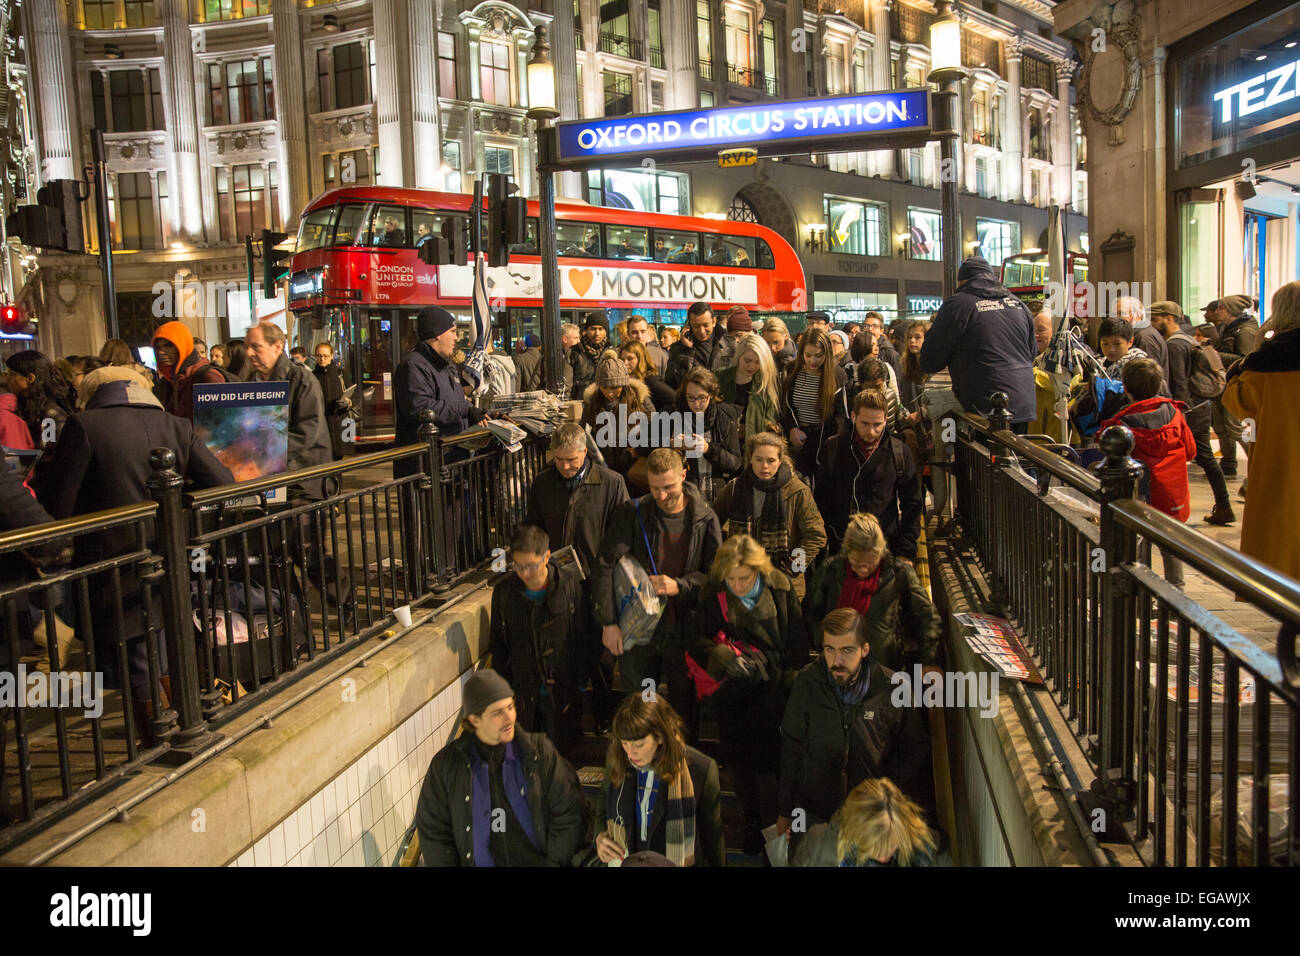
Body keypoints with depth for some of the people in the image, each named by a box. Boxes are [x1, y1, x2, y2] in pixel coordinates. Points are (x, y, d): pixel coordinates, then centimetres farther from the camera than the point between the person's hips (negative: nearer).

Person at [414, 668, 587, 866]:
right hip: (478, 861, 1)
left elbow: (568, 816, 1)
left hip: (537, 860, -1)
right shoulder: (446, 764, 1)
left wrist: (552, 862, -4)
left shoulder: (541, 752, 0)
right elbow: (433, 832, 6)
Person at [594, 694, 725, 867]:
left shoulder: (700, 770, -25)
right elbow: (604, 803, 6)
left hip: (676, 863, -3)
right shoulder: (616, 760, -14)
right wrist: (600, 836, -11)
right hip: (623, 861, 3)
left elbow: (712, 834, -11)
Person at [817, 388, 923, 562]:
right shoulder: (833, 448, 1)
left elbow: (913, 504, 4)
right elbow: (821, 499, 6)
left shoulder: (900, 452, 0)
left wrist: (907, 552, -1)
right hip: (840, 546, 1)